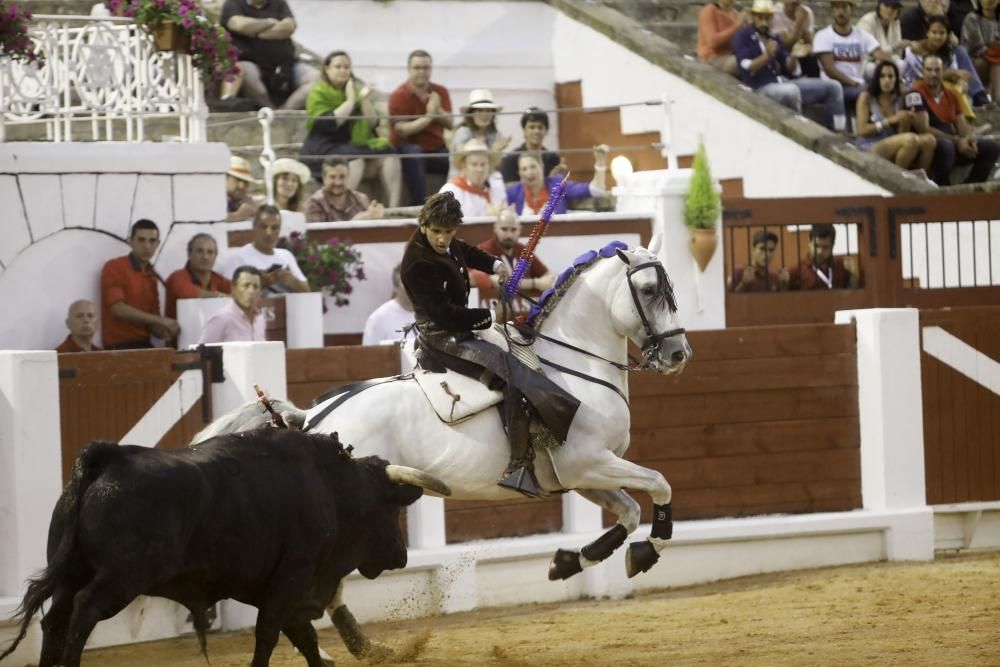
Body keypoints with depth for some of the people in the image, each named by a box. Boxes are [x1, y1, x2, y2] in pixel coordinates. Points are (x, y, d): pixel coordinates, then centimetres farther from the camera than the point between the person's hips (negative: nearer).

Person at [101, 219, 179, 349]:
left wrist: (164, 332, -9)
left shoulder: (151, 276, 16)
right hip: (119, 347, -6)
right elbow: (118, 309, -15)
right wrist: (161, 321, -18)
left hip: (144, 346, 6)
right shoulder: (114, 268, -2)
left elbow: (152, 323, 15)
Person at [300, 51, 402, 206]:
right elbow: (328, 124, -19)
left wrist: (365, 100, -7)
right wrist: (350, 100, -13)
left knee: (388, 156, -16)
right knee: (354, 160, -35)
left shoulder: (357, 88, 15)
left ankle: (394, 208, -26)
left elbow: (373, 123, 9)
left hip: (356, 144, 6)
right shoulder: (318, 94, -2)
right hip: (325, 147, -6)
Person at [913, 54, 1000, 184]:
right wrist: (957, 141, -18)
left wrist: (969, 139, -13)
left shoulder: (951, 95, 15)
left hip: (953, 144, 7)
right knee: (945, 145, -40)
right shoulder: (916, 93, -9)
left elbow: (961, 124, 13)